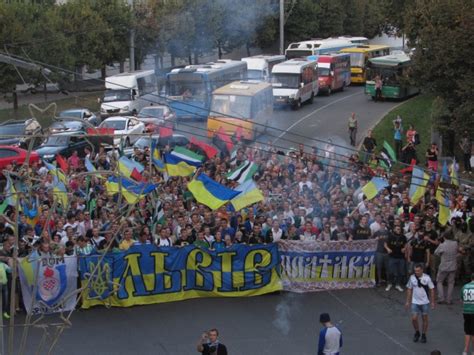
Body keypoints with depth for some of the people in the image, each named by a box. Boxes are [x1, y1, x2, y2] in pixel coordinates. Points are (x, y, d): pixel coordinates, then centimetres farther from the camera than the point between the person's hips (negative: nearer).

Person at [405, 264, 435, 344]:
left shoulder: (427, 278, -9)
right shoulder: (412, 278, -5)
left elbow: (432, 290, -2)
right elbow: (409, 289, 6)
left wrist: (432, 302, -3)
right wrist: (408, 301, 6)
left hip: (425, 302, -1)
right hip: (415, 302, 1)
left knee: (424, 319, 7)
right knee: (414, 319, -5)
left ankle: (424, 335, 23)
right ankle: (417, 333, 20)